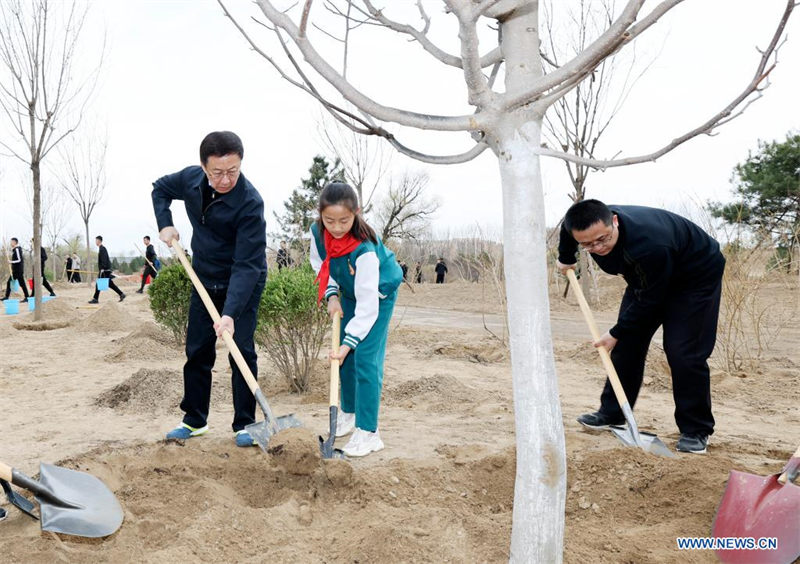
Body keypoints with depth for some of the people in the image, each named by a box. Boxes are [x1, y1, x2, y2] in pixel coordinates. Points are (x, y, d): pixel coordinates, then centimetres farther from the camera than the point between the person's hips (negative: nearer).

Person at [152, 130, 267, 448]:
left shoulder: (250, 202, -29)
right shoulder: (191, 179, -11)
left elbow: (246, 265, -32)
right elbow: (161, 189, 14)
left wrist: (230, 313, -40)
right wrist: (164, 223, -3)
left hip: (243, 284, -5)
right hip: (205, 280, 6)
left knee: (242, 351, -7)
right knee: (197, 351, 9)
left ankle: (244, 425, 5)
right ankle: (194, 420, 21)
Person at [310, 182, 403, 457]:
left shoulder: (365, 250, -39)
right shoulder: (317, 232, -20)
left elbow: (368, 305, -36)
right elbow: (320, 265, 2)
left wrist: (349, 342, -37)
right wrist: (331, 296, -10)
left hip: (378, 295, -6)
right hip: (349, 293, 7)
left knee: (366, 358, -14)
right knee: (344, 356, 11)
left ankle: (368, 432, -8)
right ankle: (349, 413, 30)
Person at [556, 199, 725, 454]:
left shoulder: (651, 245, -44)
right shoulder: (583, 227, -24)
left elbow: (649, 299, -30)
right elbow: (567, 227, 4)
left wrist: (616, 333, -20)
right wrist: (565, 258, 20)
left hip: (697, 277, -7)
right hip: (645, 278, 7)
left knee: (683, 352, -14)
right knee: (628, 342, 5)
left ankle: (695, 430, 1)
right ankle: (612, 413, 17)